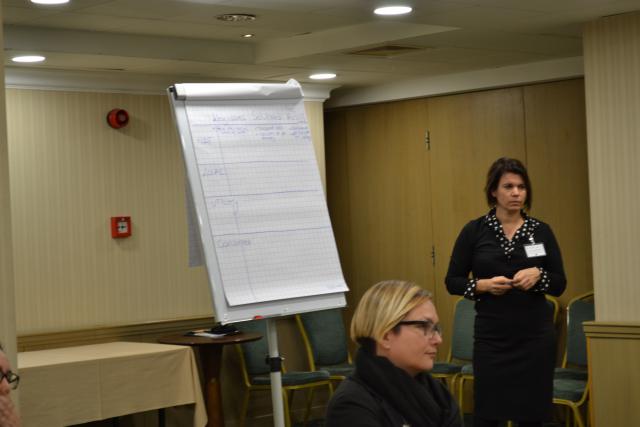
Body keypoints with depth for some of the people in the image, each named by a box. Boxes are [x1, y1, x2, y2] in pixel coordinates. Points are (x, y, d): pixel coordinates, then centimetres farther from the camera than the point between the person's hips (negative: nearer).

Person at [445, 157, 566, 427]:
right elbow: (452, 282, 3)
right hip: (491, 336, -1)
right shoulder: (474, 231, 0)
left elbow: (560, 284, 6)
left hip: (535, 334, 2)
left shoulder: (541, 231, 5)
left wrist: (538, 275, -14)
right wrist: (484, 285, -15)